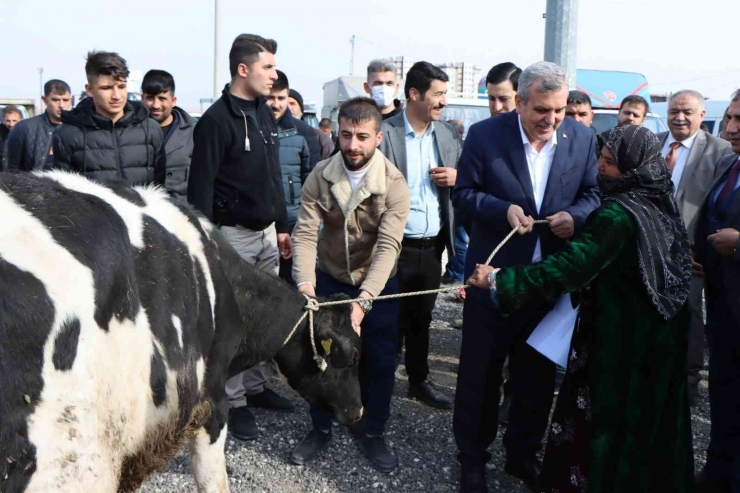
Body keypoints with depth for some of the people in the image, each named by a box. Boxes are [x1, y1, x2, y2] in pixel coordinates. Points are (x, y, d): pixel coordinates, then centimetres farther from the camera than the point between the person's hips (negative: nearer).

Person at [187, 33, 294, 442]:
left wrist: (281, 226, 16)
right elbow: (200, 189, -17)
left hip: (266, 233, 8)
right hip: (232, 235, -7)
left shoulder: (266, 115, 10)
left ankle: (256, 387, 29)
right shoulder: (216, 120, -15)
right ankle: (235, 403, 14)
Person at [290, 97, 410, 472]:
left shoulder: (394, 184, -22)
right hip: (329, 280, 2)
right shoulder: (320, 177, -15)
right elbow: (305, 233, -21)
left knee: (380, 363, 7)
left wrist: (363, 300, -44)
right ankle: (320, 429, 32)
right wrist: (305, 284, -39)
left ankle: (372, 433, 29)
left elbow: (388, 246, -31)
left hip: (379, 287, -1)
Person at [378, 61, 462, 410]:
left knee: (421, 317, 18)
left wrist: (457, 177, -10)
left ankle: (419, 380, 34)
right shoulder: (385, 133, -11)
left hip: (433, 246, 5)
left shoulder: (448, 134, 5)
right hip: (395, 246, -5)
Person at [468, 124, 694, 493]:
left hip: (621, 336, -9)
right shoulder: (661, 204, 3)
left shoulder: (620, 214, -24)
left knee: (603, 415, 6)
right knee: (645, 414, 21)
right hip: (658, 332, 9)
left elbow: (569, 268, -30)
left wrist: (498, 279, -27)